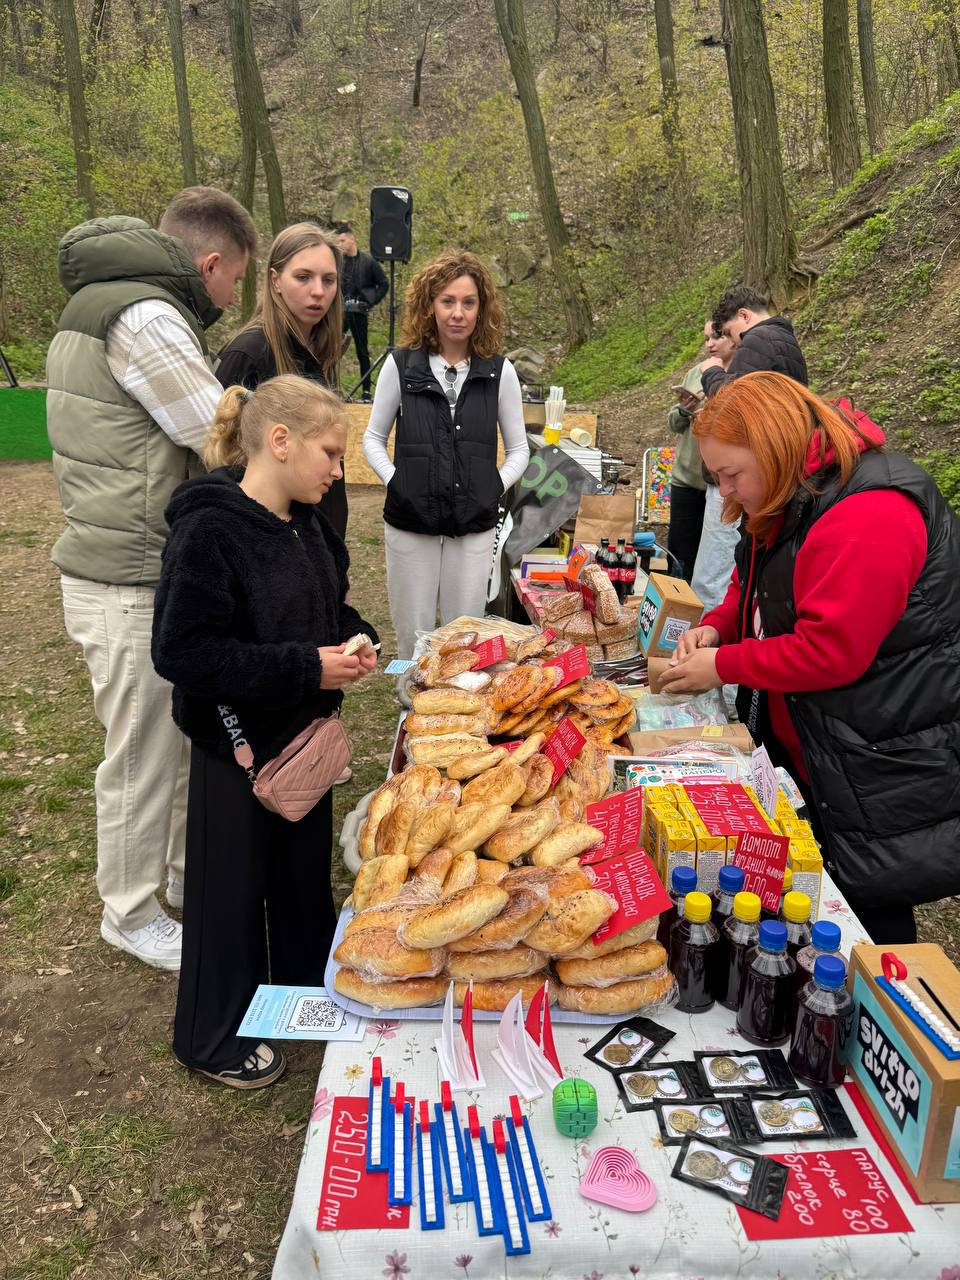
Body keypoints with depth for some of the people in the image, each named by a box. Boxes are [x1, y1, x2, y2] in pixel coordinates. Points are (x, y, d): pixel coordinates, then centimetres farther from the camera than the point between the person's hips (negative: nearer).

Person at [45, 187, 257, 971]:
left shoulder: (104, 304, 17)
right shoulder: (146, 318, -19)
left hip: (154, 572, 10)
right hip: (132, 585, -10)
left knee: (189, 738, 21)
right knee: (142, 757, 5)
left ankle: (189, 875, 39)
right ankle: (132, 914, 25)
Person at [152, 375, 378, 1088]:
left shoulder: (307, 522, 1)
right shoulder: (208, 530, -23)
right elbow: (181, 652, -26)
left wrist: (353, 639, -6)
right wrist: (306, 669, -27)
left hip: (304, 733, 7)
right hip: (238, 744, -7)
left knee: (307, 865, 22)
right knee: (233, 887, 9)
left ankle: (309, 986, 46)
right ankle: (213, 1040, 32)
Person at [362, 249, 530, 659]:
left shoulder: (500, 372, 1)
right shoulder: (401, 365, -1)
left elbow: (519, 449, 9)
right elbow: (373, 439, 8)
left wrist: (494, 489, -5)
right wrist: (395, 482, -6)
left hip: (475, 528, 1)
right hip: (409, 525, 0)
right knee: (412, 637, 10)